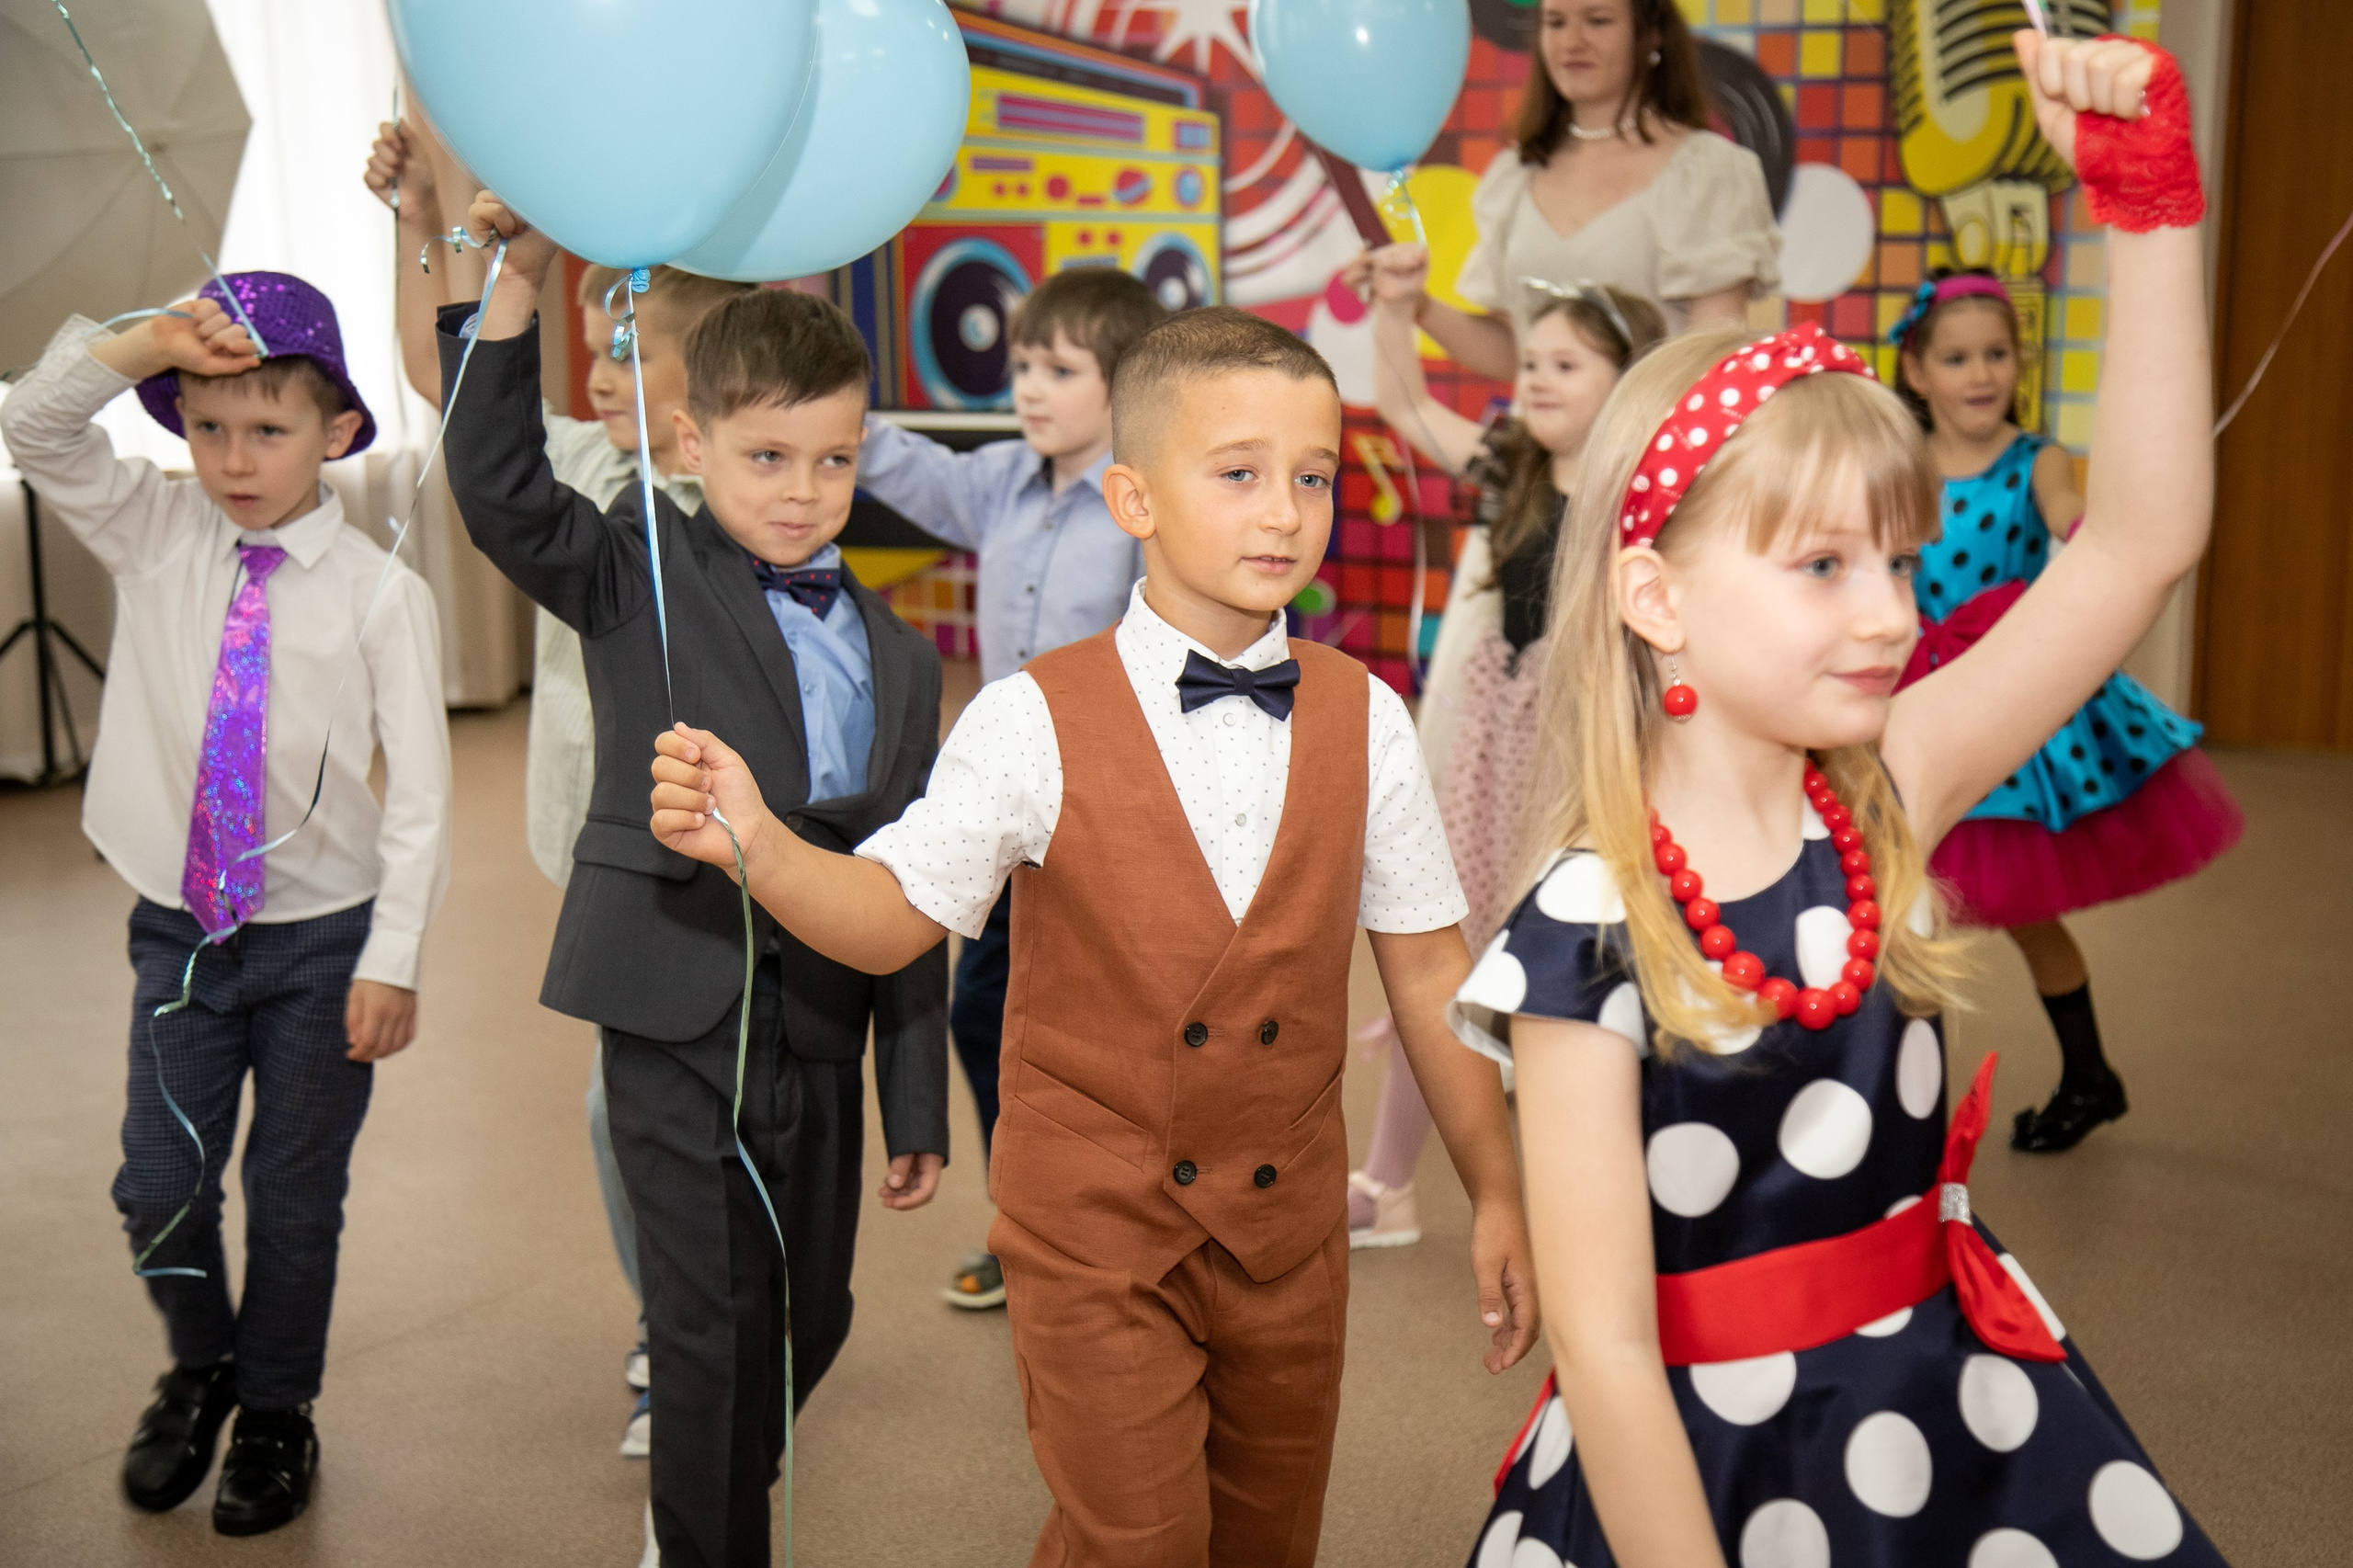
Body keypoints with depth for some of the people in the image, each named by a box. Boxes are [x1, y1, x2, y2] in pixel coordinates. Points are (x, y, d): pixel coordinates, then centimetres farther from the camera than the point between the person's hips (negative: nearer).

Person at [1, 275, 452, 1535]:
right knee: (157, 1188, 7)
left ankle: (276, 1415, 33)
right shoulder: (154, 536, 0)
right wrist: (145, 345, -23)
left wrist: (391, 960, -13)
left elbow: (419, 790, -12)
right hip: (181, 926, 3)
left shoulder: (378, 591, -12)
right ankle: (200, 1369, 37)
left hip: (323, 938, -3)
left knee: (295, 1199, 9)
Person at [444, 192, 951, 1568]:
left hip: (820, 1029, 5)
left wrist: (918, 1104, 9)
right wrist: (520, 285, -28)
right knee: (713, 1329, 2)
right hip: (679, 1022, -4)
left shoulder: (898, 656, 7)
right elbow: (501, 490, -18)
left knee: (812, 1317, 17)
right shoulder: (639, 581, -1)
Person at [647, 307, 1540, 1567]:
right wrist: (755, 842, -29)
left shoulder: (1363, 720, -3)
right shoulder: (1035, 722, -12)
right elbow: (892, 914, -10)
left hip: (1288, 1220, 4)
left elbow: (1426, 968, 2)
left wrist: (1494, 1193, 3)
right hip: (1097, 1221, -3)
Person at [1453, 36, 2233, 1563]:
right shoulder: (1586, 934, -21)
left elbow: (2141, 543, -10)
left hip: (1961, 1412, 5)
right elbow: (1605, 1344, -20)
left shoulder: (1880, 803, -7)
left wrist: (2147, 196, -13)